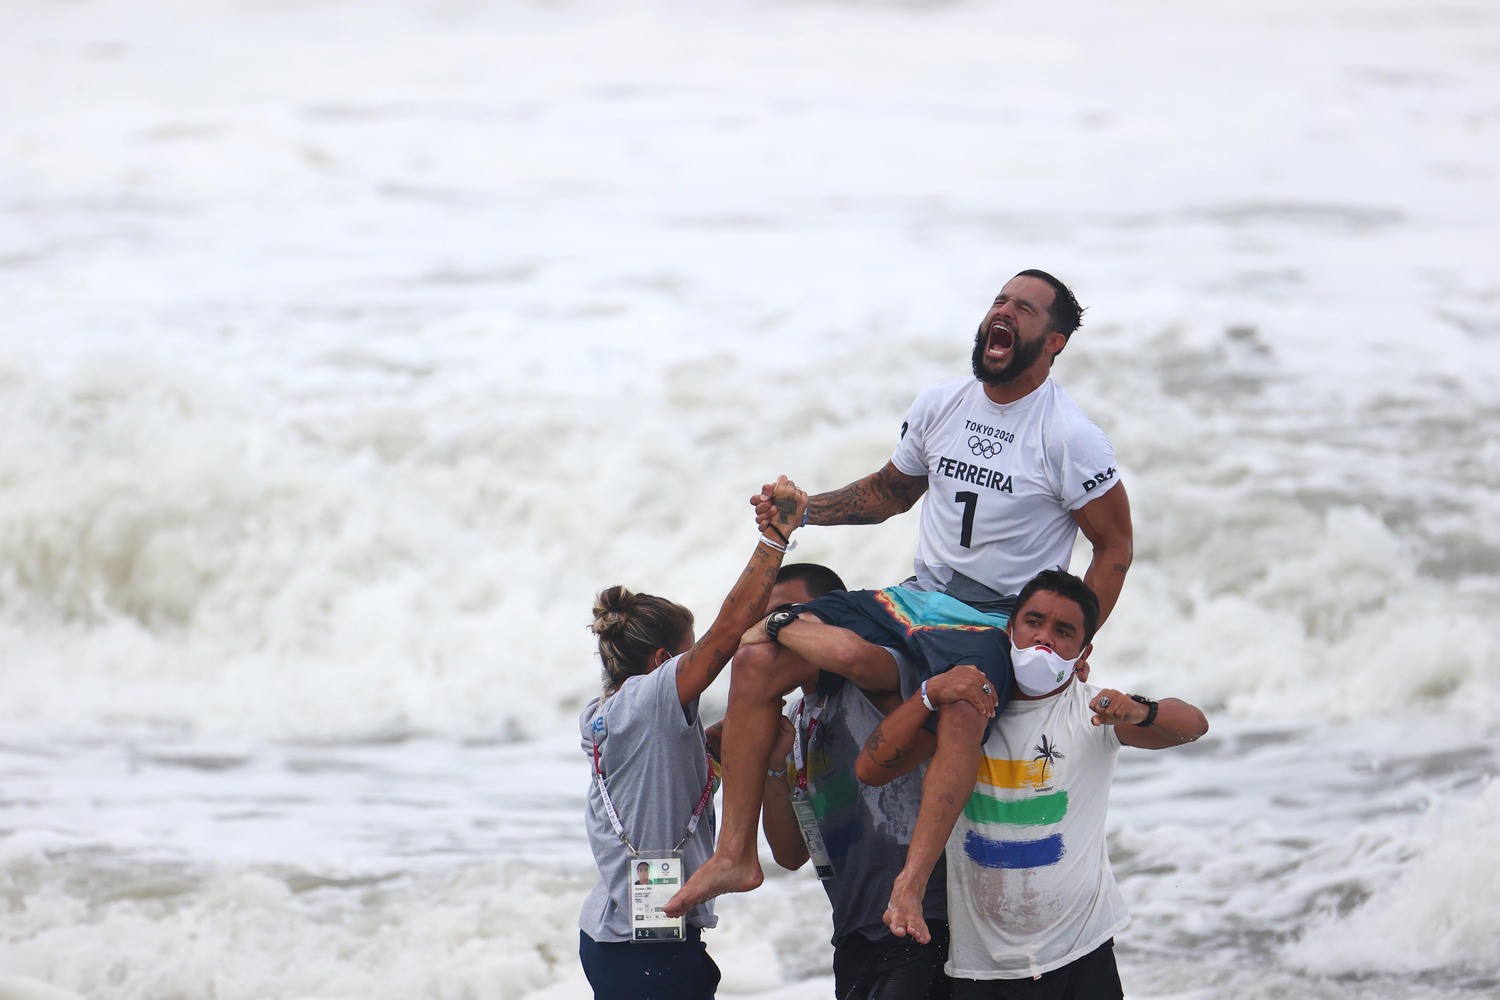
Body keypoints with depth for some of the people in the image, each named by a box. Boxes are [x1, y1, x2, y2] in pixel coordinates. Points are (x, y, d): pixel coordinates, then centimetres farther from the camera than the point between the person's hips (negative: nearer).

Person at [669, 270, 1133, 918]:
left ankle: (910, 887, -49)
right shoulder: (940, 406, 9)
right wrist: (802, 510, 8)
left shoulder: (1071, 438, -8)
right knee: (758, 662, -12)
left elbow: (1115, 547, -3)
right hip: (917, 599, 6)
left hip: (997, 624, -6)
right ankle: (735, 855, -7)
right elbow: (889, 492, 25)